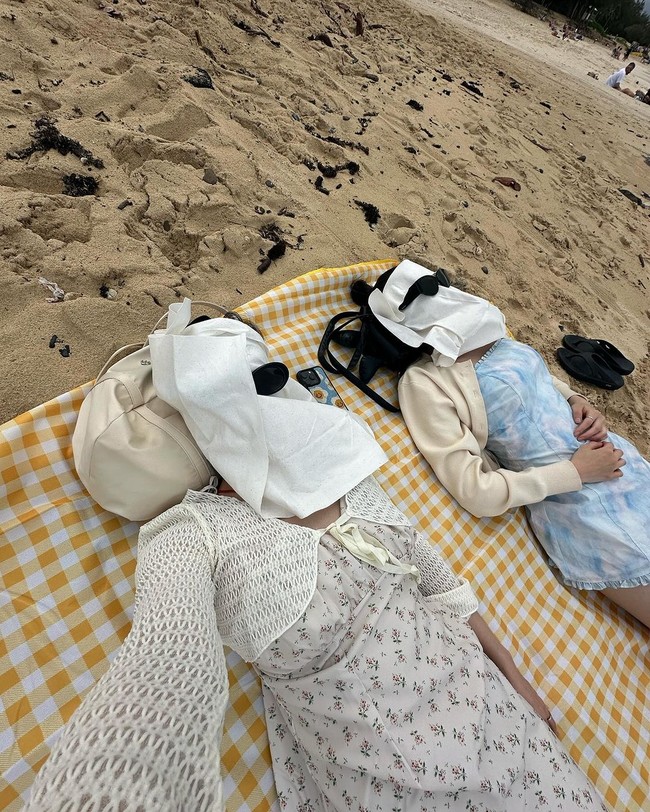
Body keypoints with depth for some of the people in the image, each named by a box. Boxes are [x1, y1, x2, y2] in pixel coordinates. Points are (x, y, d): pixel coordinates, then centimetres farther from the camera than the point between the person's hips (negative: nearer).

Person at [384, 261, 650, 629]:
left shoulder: (485, 328, -1)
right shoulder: (424, 381, -21)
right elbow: (476, 491, -21)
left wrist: (577, 400, -2)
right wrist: (575, 472, -17)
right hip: (574, 509, -6)